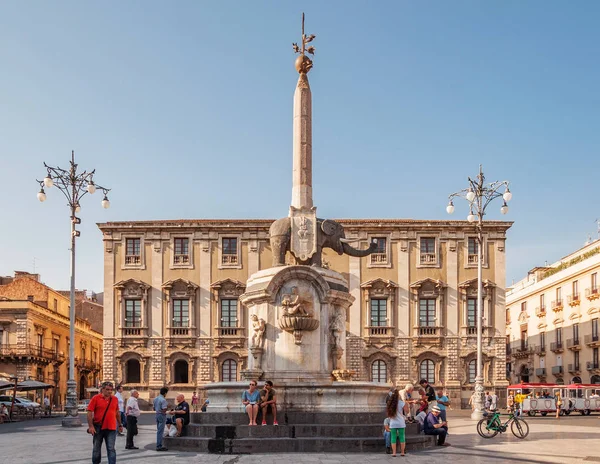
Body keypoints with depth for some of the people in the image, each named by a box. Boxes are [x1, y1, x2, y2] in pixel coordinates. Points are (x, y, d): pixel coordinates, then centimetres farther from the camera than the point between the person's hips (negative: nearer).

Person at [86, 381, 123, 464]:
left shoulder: (114, 399, 5)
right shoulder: (96, 398, -6)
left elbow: (117, 413, 16)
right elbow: (89, 413, -8)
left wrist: (120, 425, 18)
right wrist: (91, 426, -15)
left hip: (111, 428, 1)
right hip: (98, 428, -1)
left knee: (111, 448, -4)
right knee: (96, 448, 13)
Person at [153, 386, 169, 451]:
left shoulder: (155, 399, 9)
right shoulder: (163, 400, -18)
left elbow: (154, 408, 15)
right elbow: (164, 410, -22)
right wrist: (167, 407, -4)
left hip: (157, 415, 9)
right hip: (162, 415, -9)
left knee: (158, 431, 15)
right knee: (160, 431, -6)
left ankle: (159, 445, 18)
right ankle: (159, 446, -5)